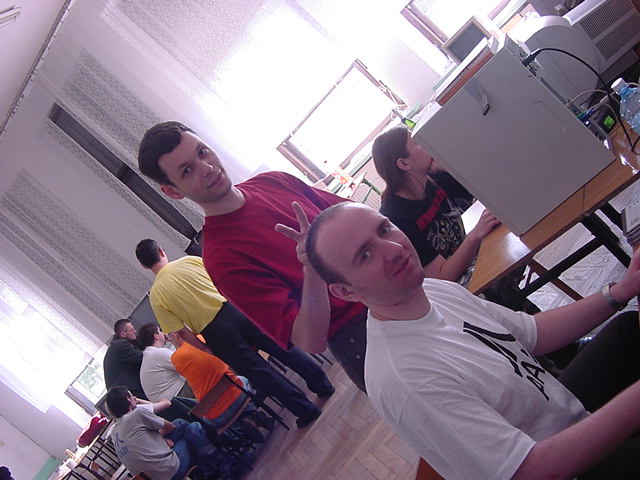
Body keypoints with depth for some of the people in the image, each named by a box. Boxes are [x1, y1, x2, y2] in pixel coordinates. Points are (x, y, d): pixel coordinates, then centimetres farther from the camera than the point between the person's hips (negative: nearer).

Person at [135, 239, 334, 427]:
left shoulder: (155, 296, -2)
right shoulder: (189, 261, 1)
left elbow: (181, 331, -3)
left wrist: (206, 349, 8)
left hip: (216, 333, -2)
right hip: (232, 309, 2)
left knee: (259, 372, 10)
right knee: (281, 347, 17)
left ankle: (306, 410, 17)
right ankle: (323, 385, 28)